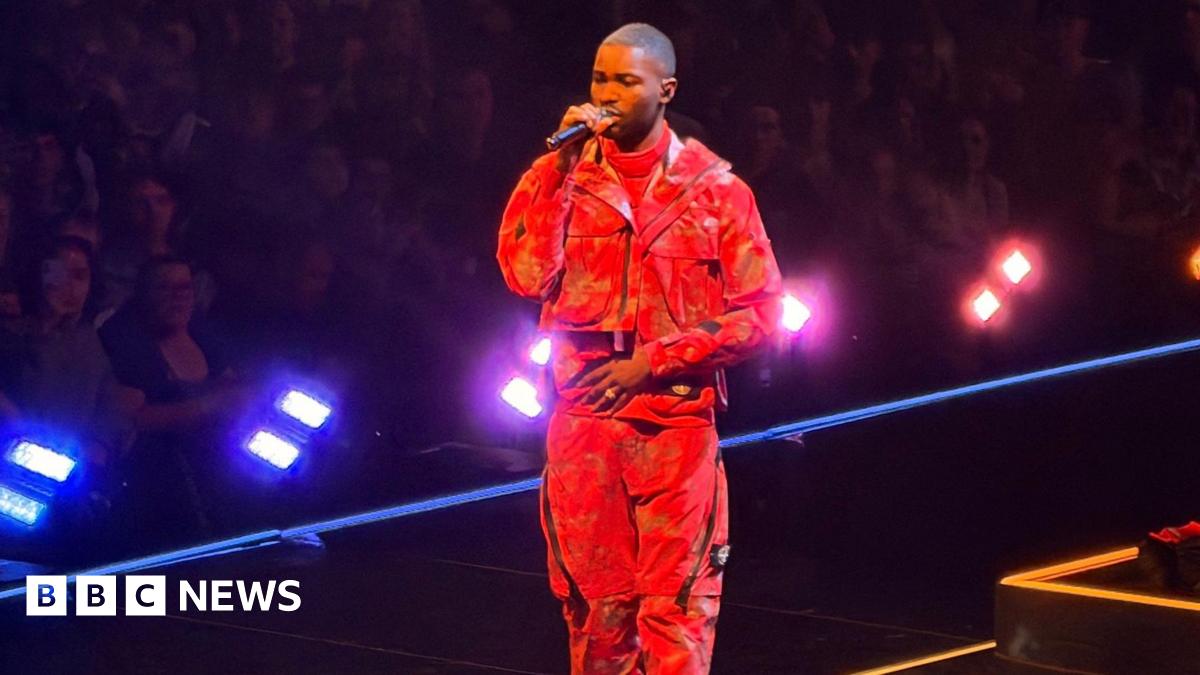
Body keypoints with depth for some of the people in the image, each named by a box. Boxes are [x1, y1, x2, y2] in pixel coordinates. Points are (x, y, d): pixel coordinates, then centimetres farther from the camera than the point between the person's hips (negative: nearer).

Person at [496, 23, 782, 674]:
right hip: (584, 418, 2)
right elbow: (526, 275, -9)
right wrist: (559, 166, -12)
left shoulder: (713, 187, 0)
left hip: (678, 419, -2)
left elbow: (758, 311, -2)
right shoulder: (567, 176, 6)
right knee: (595, 603, 7)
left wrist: (652, 361, -9)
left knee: (676, 607, -3)